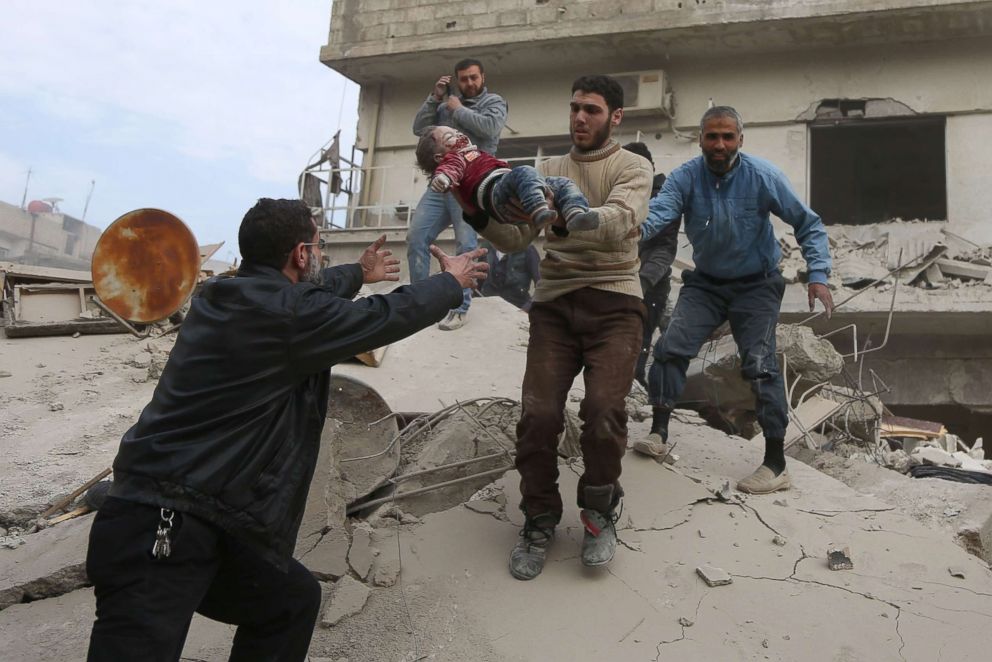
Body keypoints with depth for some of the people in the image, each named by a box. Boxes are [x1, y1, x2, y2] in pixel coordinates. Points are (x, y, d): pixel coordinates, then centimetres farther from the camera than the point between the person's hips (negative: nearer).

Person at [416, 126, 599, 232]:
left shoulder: (478, 155, 46)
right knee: (525, 172, -35)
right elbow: (450, 169, -5)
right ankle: (539, 211, -62)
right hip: (493, 189, -9)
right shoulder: (453, 158, 20)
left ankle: (576, 214, -37)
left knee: (564, 183, -5)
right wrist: (441, 177, -31)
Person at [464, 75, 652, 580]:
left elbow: (619, 222, -16)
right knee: (538, 415, -11)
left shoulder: (632, 167, 6)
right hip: (554, 302, 3)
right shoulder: (548, 170, 17)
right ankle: (539, 520, 11)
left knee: (604, 410, -20)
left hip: (613, 299, -2)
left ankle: (599, 512, 8)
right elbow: (516, 239, 5)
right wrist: (483, 217, -16)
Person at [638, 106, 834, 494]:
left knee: (760, 365, -13)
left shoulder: (762, 177, -15)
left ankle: (776, 465, -5)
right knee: (671, 348, -11)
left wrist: (818, 275, -18)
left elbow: (808, 225, -7)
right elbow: (659, 211, -30)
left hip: (755, 286, -3)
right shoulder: (685, 178, -11)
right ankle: (659, 433, 7)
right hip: (705, 283, 3)